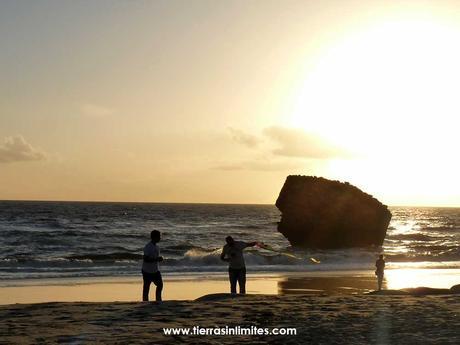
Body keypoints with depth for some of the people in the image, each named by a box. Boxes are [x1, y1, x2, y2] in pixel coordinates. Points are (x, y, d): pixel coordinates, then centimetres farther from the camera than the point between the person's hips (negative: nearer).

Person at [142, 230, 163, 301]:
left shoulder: (156, 246, 7)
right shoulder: (148, 247, -20)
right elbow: (145, 259, -25)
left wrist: (159, 258, 4)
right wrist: (156, 259, -25)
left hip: (155, 270, 8)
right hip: (147, 271, -8)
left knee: (160, 284, 10)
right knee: (146, 287, 2)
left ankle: (158, 300, 21)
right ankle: (145, 302, 11)